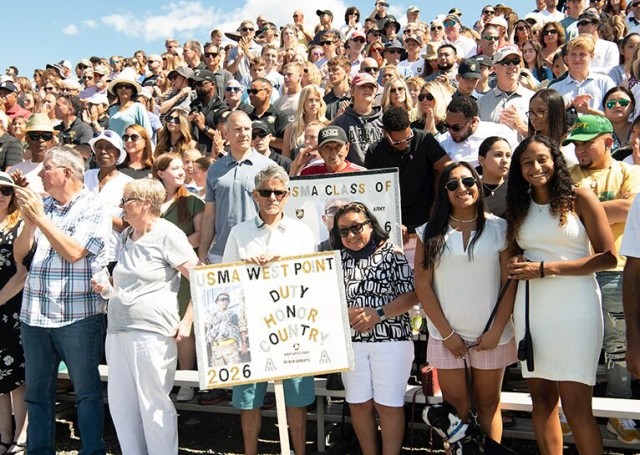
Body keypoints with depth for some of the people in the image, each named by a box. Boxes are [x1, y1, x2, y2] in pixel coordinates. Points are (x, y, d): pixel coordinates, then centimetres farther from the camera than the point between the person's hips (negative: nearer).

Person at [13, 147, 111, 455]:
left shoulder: (94, 209, -5)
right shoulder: (40, 206, 10)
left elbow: (74, 252, -16)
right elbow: (19, 254, 8)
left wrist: (41, 219, -13)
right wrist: (29, 222, -8)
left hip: (78, 315, -5)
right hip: (34, 314, 6)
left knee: (87, 392, 5)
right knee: (37, 392, 15)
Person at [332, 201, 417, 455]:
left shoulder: (393, 254, -3)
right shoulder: (338, 259, 7)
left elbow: (412, 295, -6)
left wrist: (378, 314, -15)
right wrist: (345, 313, -12)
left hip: (391, 339, -3)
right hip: (350, 341, 4)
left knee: (388, 405, 3)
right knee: (358, 404, 10)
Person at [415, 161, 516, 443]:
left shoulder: (499, 228, 0)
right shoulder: (430, 233, 1)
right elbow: (423, 286, -2)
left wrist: (497, 330, -8)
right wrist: (447, 333, -5)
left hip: (491, 336, 0)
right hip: (447, 336, 0)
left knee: (488, 405, 11)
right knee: (456, 407, 7)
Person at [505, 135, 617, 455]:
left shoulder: (579, 198, -1)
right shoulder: (519, 208, 13)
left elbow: (607, 257, -7)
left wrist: (545, 268, -13)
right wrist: (516, 268, -2)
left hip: (574, 308, -5)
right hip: (530, 308, 5)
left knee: (575, 405, -6)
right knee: (541, 398, 8)